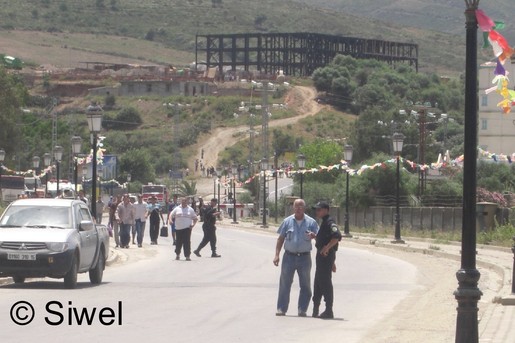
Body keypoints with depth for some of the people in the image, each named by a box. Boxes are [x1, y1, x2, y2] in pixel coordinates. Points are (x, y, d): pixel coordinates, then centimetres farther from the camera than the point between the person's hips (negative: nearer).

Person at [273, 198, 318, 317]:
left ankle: (302, 309, 10)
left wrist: (313, 235, -21)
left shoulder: (311, 222, 3)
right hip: (289, 256, 0)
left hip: (304, 257, 0)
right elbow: (280, 238, 9)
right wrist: (277, 255, 1)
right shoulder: (287, 221, 6)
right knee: (285, 283, 0)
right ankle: (281, 309, 4)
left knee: (305, 285, 3)